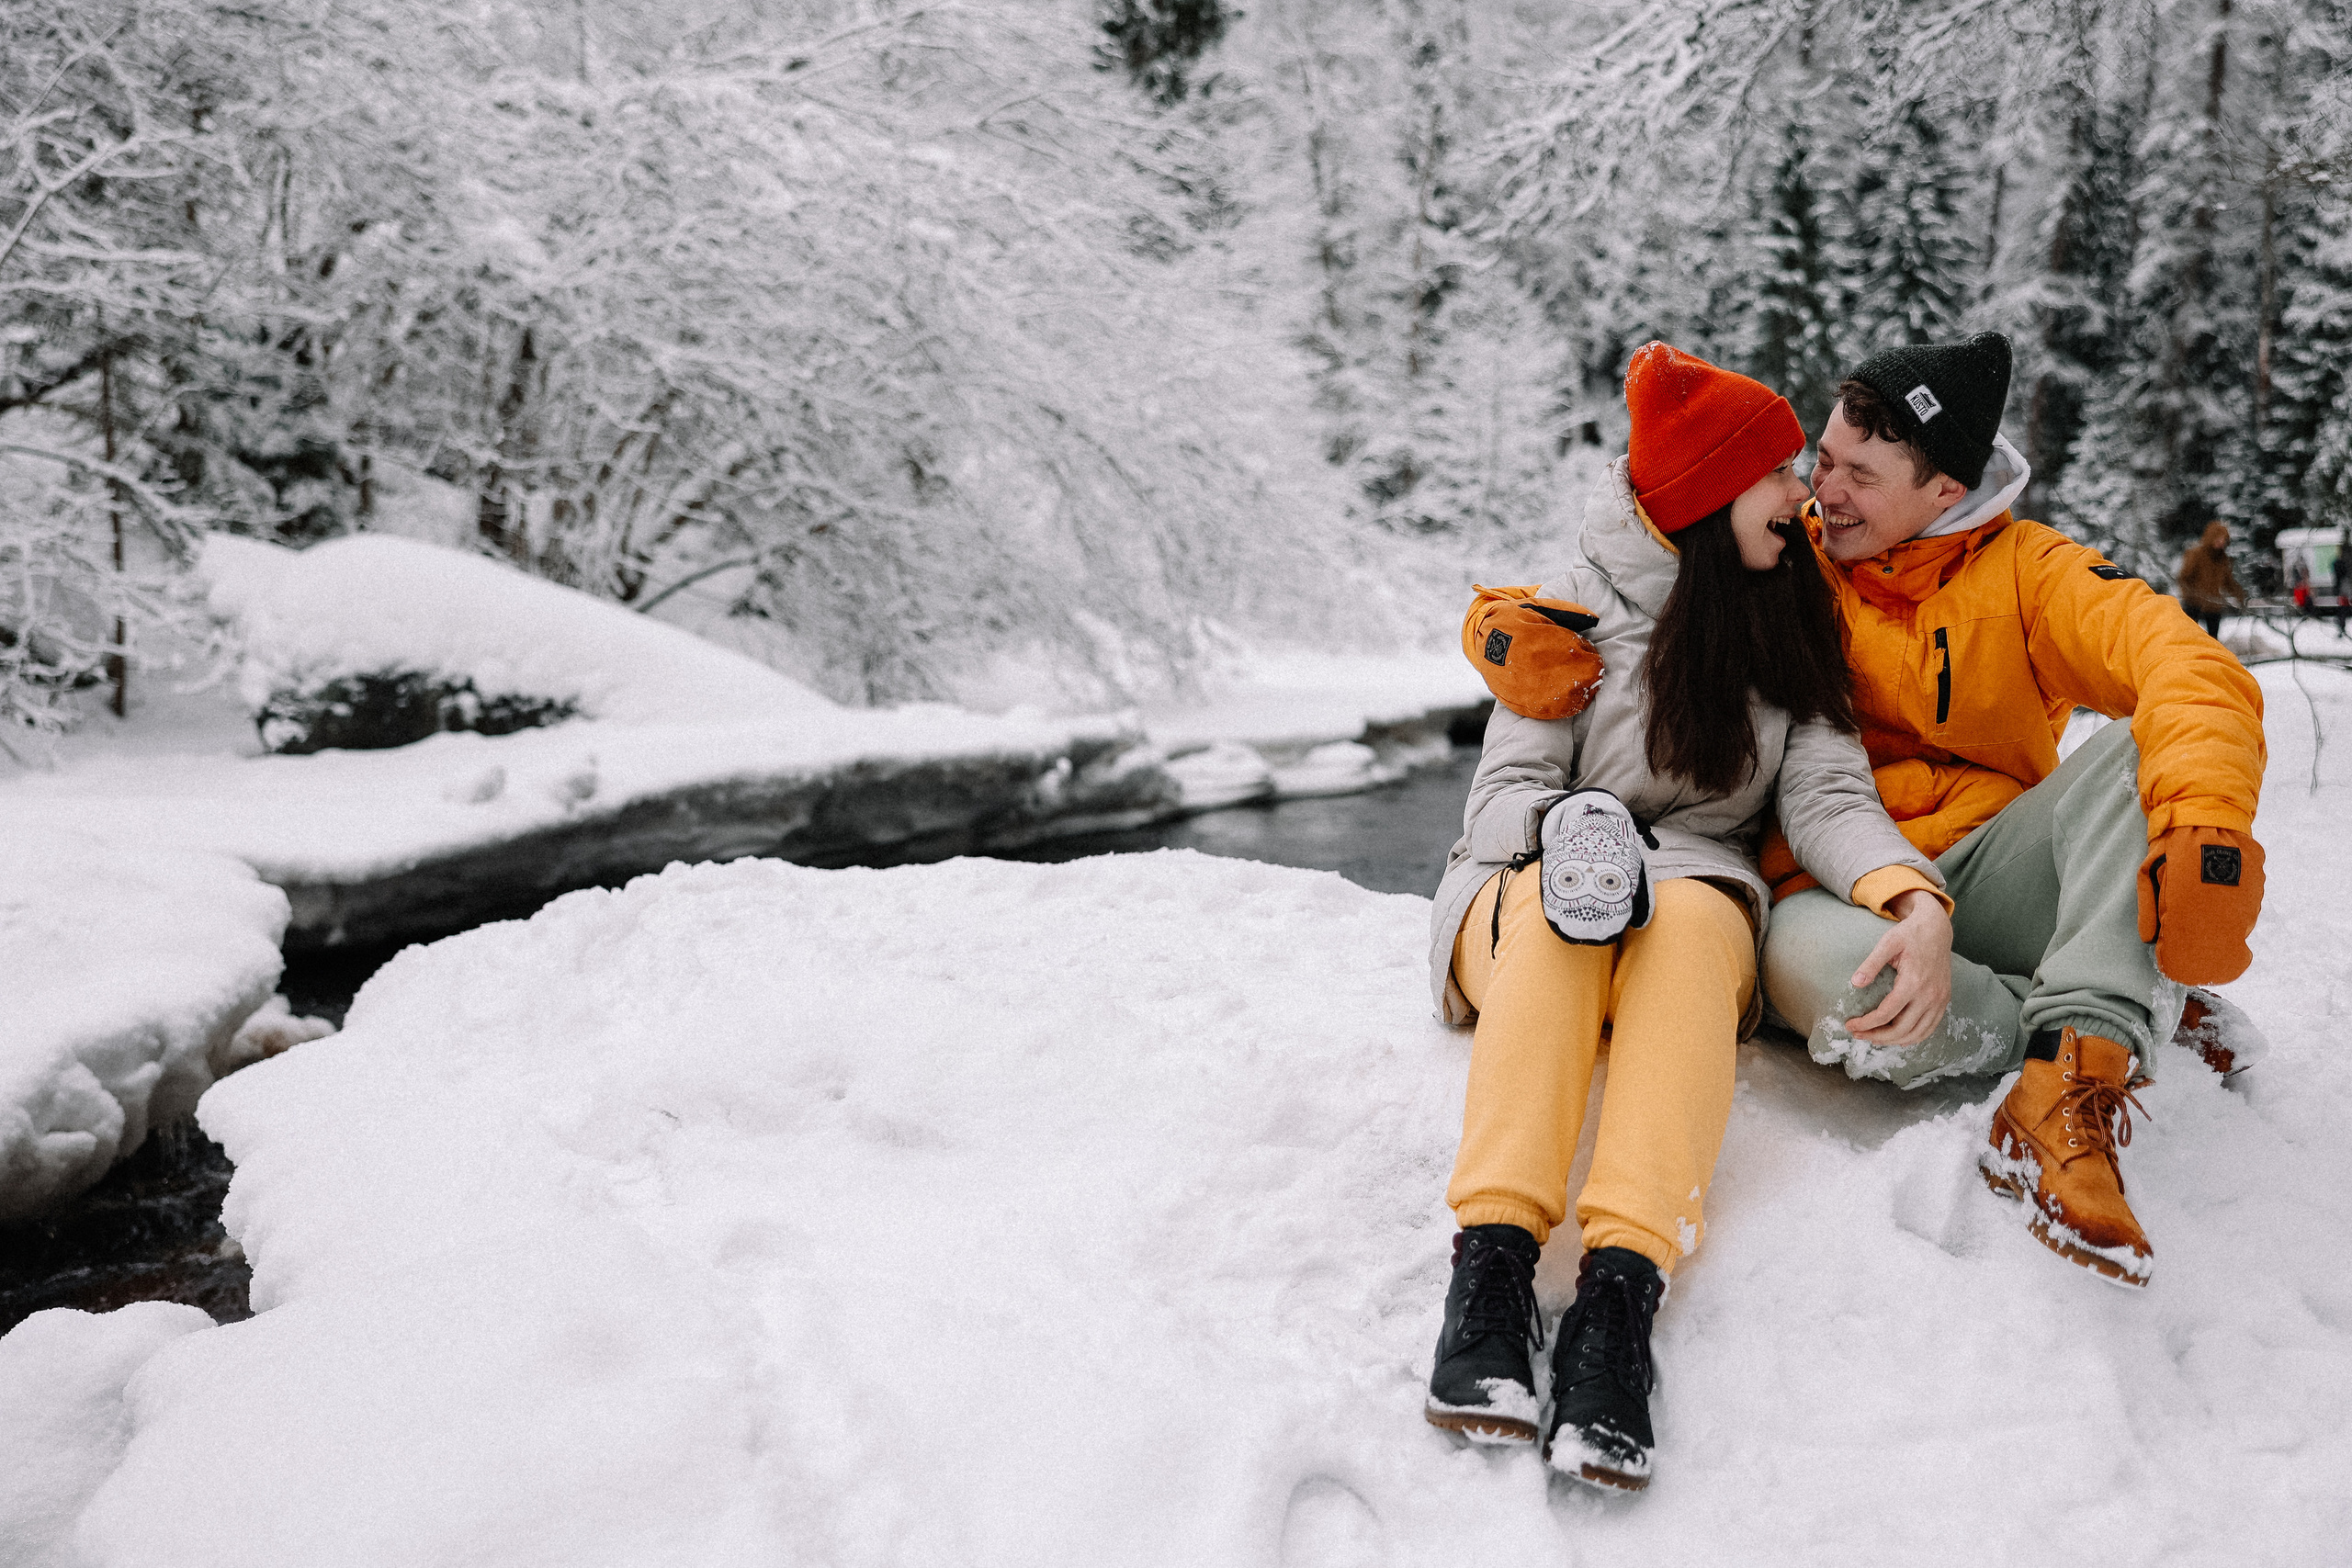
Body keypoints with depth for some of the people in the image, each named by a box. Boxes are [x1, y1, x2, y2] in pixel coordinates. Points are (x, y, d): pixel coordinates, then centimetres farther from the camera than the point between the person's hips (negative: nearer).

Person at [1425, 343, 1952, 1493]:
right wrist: (1566, 849, -29)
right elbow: (1508, 789, -5)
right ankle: (1491, 1262, -50)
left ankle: (1622, 1290, -53)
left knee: (1693, 919, -35)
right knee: (1561, 909, -37)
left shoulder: (1795, 629, 12)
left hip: (1697, 894, 2)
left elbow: (1827, 794, -2)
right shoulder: (1581, 607, 1)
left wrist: (1915, 899, -23)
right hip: (1524, 897, -1)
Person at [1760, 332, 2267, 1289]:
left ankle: (2068, 1083, -36)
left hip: (1987, 878, 2)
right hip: (1837, 889, -1)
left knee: (2145, 744, -24)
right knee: (1819, 968, -39)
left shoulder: (2025, 569, 2)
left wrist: (2205, 820, -37)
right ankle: (2144, 1013, -14)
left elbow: (2194, 672, -16)